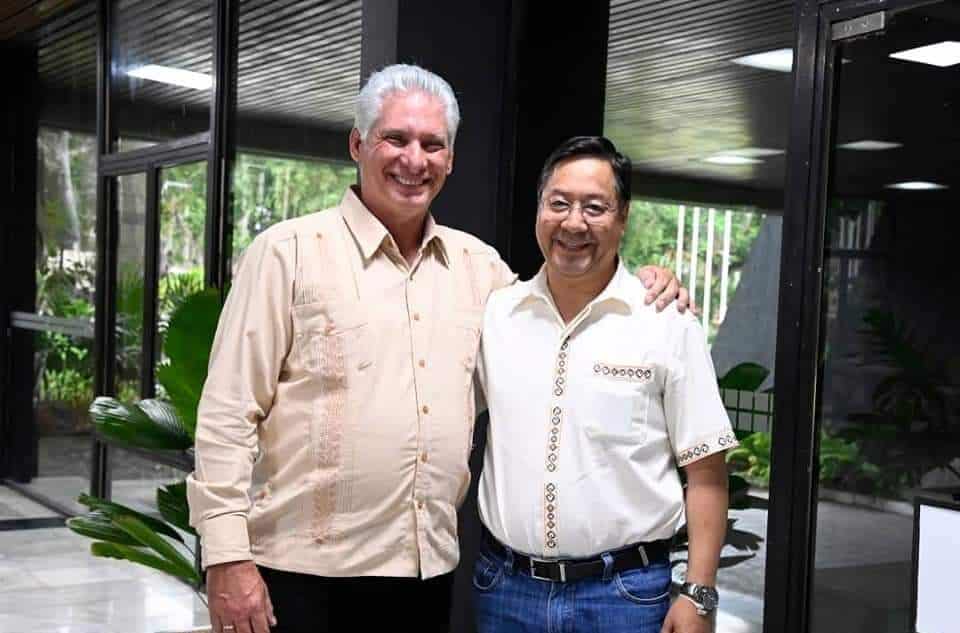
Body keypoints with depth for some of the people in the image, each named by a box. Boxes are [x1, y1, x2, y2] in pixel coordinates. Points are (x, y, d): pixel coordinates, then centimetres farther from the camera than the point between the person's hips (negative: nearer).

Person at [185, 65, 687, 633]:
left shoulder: (478, 264, 9)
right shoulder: (290, 252, -5)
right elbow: (228, 414, -7)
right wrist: (227, 558, -13)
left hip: (429, 571, 4)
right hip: (305, 572, -4)